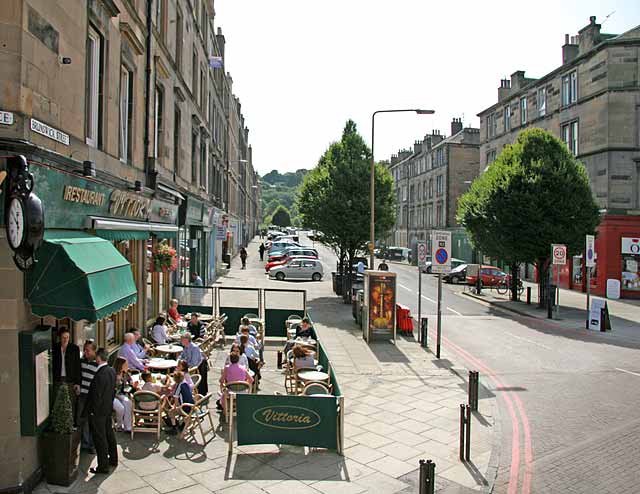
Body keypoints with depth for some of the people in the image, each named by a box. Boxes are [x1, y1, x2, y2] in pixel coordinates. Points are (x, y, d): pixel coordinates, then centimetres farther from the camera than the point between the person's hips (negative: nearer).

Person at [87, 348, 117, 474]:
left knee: (100, 438, 2)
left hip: (98, 411, -9)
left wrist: (92, 410, -12)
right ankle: (113, 459, 34)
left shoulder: (100, 375, -26)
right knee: (109, 434, 20)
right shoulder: (112, 371, 1)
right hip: (108, 408, 9)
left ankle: (103, 466, 11)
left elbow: (96, 395, -22)